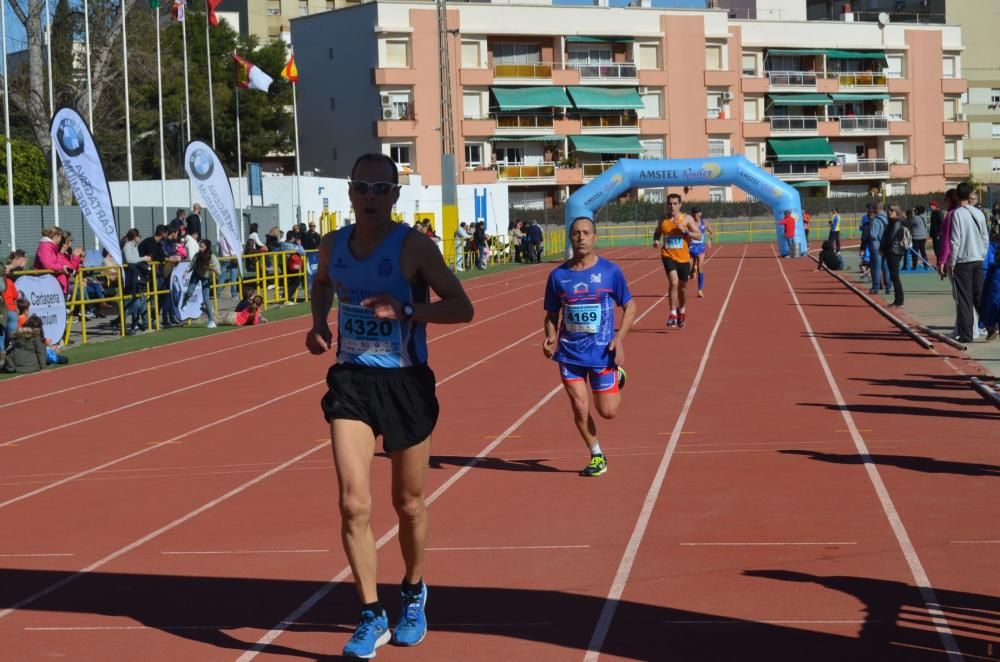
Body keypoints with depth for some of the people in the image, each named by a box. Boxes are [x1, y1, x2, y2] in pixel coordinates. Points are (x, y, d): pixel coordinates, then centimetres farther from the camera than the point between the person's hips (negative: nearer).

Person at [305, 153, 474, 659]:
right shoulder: (333, 245, 3)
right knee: (353, 504, -10)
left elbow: (461, 308, -11)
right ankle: (372, 616, -1)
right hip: (351, 380, 3)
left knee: (408, 503, 12)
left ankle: (414, 595, 37)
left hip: (406, 383, -2)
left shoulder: (413, 246, -11)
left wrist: (405, 310, -25)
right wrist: (319, 322, 6)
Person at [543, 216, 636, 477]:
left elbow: (630, 306, 2)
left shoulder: (610, 271, -5)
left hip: (602, 353, -1)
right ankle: (597, 456, 21)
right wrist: (551, 337, -11)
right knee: (580, 409, -1)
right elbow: (552, 314, 9)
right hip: (570, 354, 2)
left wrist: (619, 338, -11)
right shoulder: (558, 275, -1)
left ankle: (617, 377, 37)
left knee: (608, 411, 3)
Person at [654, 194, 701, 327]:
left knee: (682, 287, 15)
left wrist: (685, 231, -21)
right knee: (673, 282, -22)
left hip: (683, 258, 1)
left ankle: (681, 311, 41)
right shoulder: (663, 220, 3)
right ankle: (672, 314, -18)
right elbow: (657, 233, 20)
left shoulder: (687, 219, -3)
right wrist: (656, 241, -3)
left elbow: (699, 235, -6)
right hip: (668, 256, -1)